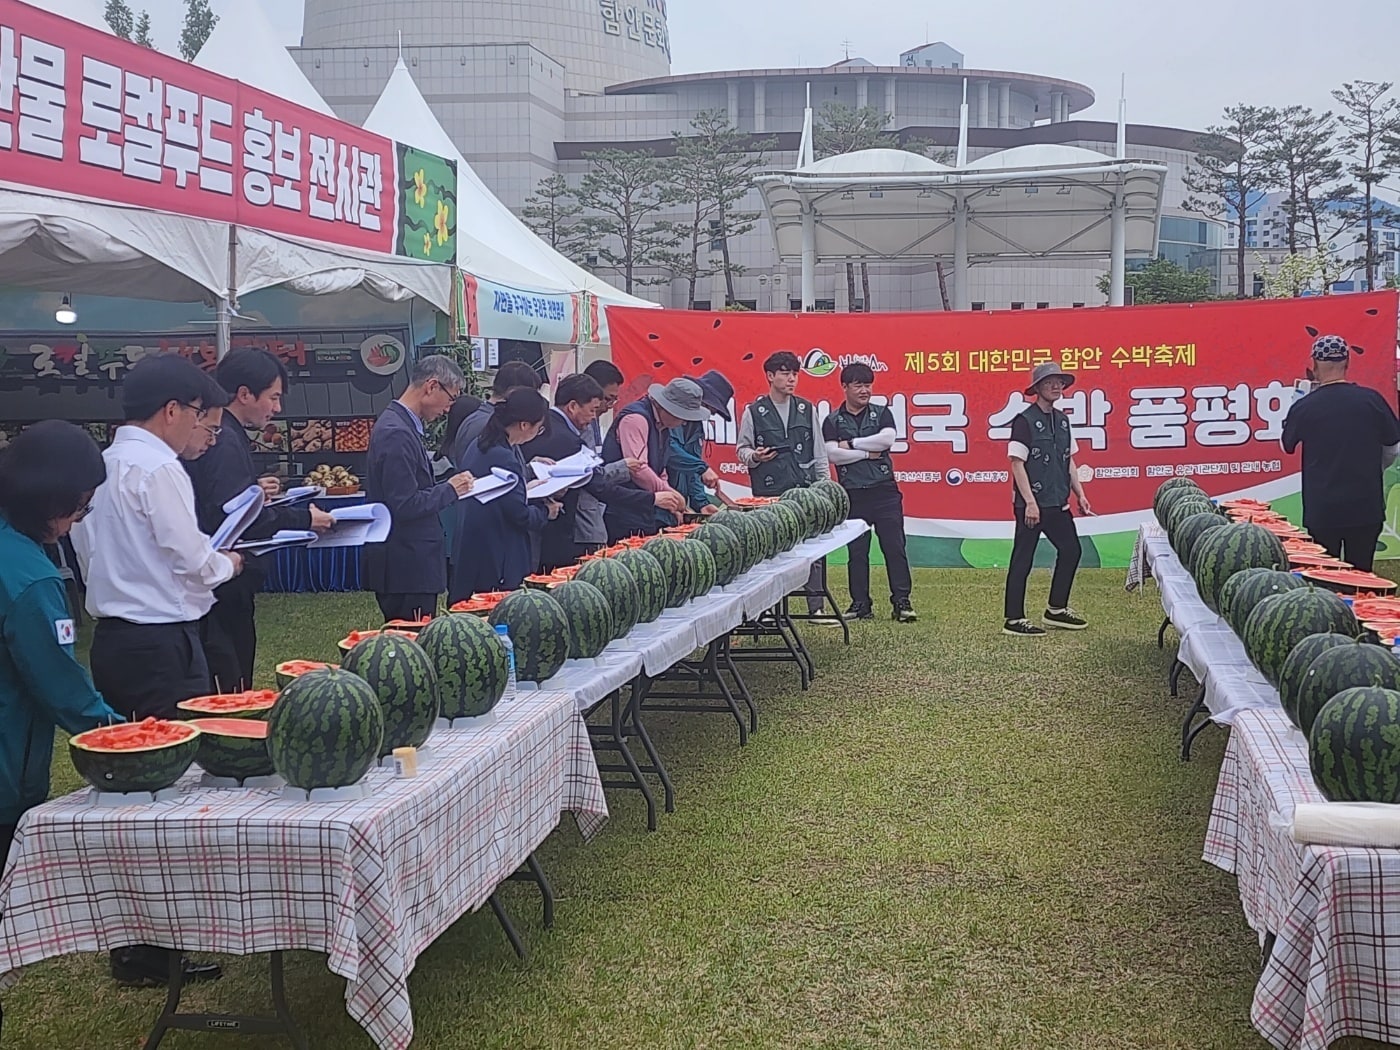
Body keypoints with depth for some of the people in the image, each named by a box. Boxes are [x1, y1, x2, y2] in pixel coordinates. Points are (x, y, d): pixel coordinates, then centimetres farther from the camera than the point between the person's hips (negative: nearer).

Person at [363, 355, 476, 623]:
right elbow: (404, 506, -23)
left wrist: (445, 486, 8)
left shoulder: (400, 424, 14)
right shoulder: (397, 433, -18)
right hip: (406, 570, -10)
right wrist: (450, 490, -11)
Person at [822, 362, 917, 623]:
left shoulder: (882, 413, 8)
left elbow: (887, 439, -11)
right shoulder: (832, 421, 5)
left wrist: (851, 444, -9)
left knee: (895, 548, -2)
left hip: (884, 491, 0)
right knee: (857, 553, 5)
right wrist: (868, 453, -9)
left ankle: (901, 602, 2)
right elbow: (832, 454, -9)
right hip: (852, 494, 0)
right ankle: (860, 604, 13)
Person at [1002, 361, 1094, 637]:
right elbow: (1017, 463, -14)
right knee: (1023, 560, -4)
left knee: (1070, 550, 11)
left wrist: (1080, 495, 13)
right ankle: (1014, 620, 1)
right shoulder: (1025, 420, -10)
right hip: (1032, 504, -8)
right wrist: (1030, 502, -18)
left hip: (1058, 503, 8)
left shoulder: (1062, 420, 13)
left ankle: (1056, 610, 24)